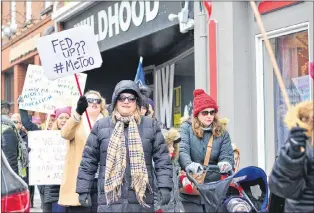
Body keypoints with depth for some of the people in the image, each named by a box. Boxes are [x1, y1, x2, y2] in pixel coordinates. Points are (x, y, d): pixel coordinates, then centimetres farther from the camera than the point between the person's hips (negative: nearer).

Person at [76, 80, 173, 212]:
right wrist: (83, 189, 4)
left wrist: (164, 185, -6)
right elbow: (88, 161, 9)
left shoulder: (150, 125, 8)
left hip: (142, 201, 1)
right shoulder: (100, 126, 7)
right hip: (109, 201, 0)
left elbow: (162, 159, 5)